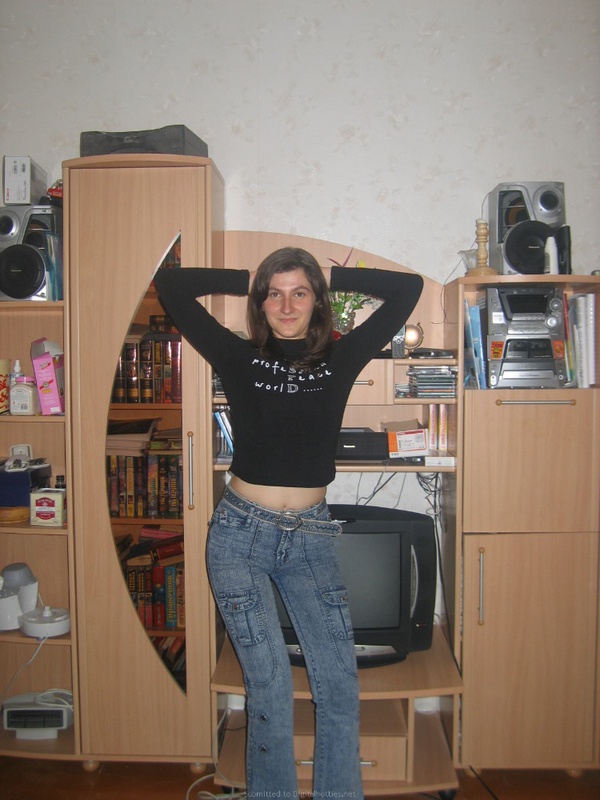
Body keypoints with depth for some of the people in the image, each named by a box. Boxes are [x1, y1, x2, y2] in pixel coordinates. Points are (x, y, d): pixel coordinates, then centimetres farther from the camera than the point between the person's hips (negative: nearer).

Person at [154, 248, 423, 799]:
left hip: (310, 537, 2)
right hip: (242, 532, -2)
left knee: (340, 685, 3)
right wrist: (247, 280, 4)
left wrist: (331, 276, 4)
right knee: (270, 686, -2)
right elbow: (170, 285, 0)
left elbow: (408, 289, 3)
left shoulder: (339, 360, 3)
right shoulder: (240, 358, 0)